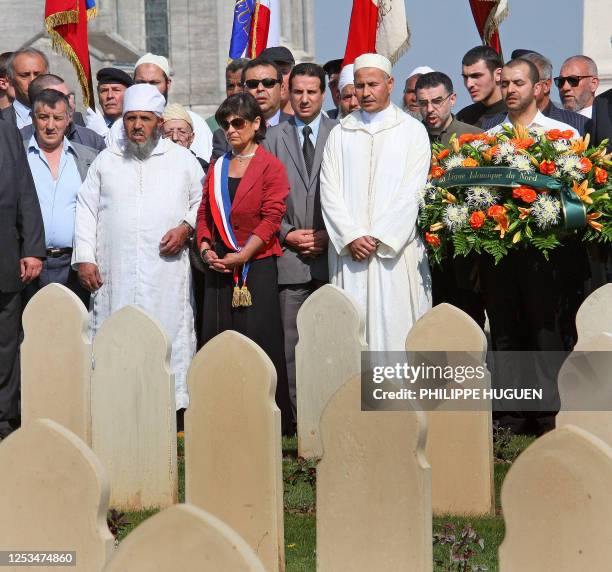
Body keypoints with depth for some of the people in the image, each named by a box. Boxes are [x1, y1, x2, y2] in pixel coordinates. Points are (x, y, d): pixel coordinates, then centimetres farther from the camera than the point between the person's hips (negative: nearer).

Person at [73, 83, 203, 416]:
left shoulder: (183, 160, 11)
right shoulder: (106, 161, 13)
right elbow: (86, 210, 12)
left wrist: (187, 227, -5)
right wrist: (84, 258, 3)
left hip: (166, 273, -1)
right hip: (113, 273, 1)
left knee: (168, 335, -6)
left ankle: (172, 401, -4)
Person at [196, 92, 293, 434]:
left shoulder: (271, 167, -2)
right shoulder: (217, 168, 15)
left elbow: (272, 217, -9)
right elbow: (205, 213, 15)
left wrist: (241, 256, -14)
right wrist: (206, 249, -2)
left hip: (257, 266, -5)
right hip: (219, 268, 5)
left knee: (258, 340, -6)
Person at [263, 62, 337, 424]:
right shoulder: (274, 138, 11)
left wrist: (331, 236, -6)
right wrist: (287, 234, -3)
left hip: (333, 252, -1)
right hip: (290, 257, 1)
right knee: (295, 343, 0)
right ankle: (304, 421, 4)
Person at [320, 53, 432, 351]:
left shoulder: (412, 131, 6)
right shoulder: (340, 134, 13)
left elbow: (411, 192, -3)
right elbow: (329, 191, 5)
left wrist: (380, 239, -11)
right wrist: (352, 237, -9)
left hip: (396, 249, -2)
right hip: (348, 250, 2)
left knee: (395, 326, -5)